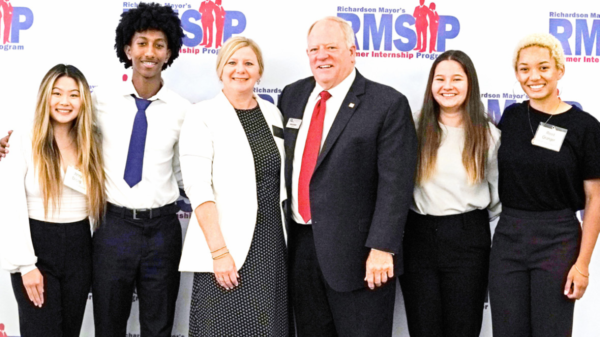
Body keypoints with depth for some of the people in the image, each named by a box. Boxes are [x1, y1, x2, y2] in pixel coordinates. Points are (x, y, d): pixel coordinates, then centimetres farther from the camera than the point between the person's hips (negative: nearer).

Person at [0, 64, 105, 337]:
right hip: (36, 248, -4)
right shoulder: (23, 140, -8)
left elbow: (97, 199, 9)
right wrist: (26, 265, -15)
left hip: (78, 250, 4)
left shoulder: (91, 142, 6)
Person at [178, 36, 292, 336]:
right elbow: (198, 190, -13)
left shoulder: (272, 114, 10)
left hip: (273, 244, 5)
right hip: (229, 247, -5)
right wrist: (218, 251, -19)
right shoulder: (202, 116, -6)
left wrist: (286, 237, 7)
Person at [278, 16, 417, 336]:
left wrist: (381, 247, -19)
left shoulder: (388, 104, -9)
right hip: (299, 245, 6)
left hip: (355, 250, -5)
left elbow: (395, 183, -13)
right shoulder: (292, 96, 9)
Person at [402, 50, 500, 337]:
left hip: (468, 241, 0)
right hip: (418, 238, 1)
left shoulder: (488, 134, 2)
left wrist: (473, 223, 10)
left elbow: (498, 190, 9)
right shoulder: (416, 130, 2)